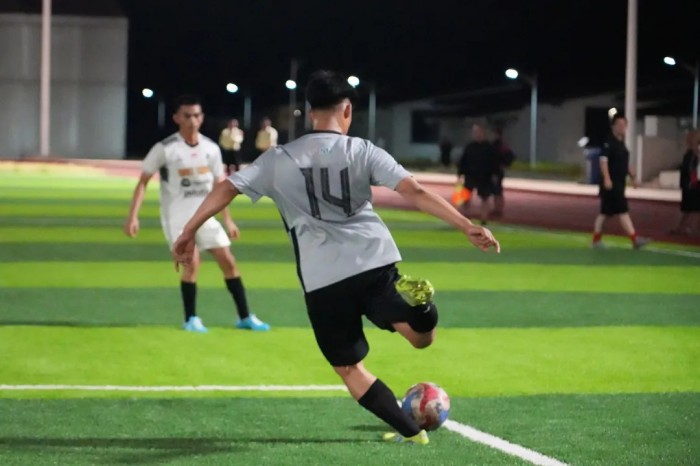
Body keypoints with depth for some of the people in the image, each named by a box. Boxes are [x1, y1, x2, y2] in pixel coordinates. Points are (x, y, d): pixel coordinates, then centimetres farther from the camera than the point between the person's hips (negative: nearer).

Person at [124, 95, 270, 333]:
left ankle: (245, 317, 12)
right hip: (177, 216, -5)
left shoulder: (211, 148, 2)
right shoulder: (165, 149, -12)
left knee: (228, 261, 1)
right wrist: (133, 216, -16)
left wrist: (227, 220, 13)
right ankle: (191, 319, 1)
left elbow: (219, 185, 13)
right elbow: (143, 182, -8)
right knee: (192, 262, -17)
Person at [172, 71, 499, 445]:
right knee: (422, 338, 6)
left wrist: (189, 232, 16)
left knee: (348, 367, 14)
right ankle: (413, 300, -24)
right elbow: (415, 192, -3)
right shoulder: (362, 151, 6)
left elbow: (226, 189, 7)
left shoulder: (279, 159, 9)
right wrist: (467, 227, -5)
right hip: (374, 265, 0)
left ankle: (410, 431, 8)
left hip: (322, 280, 0)